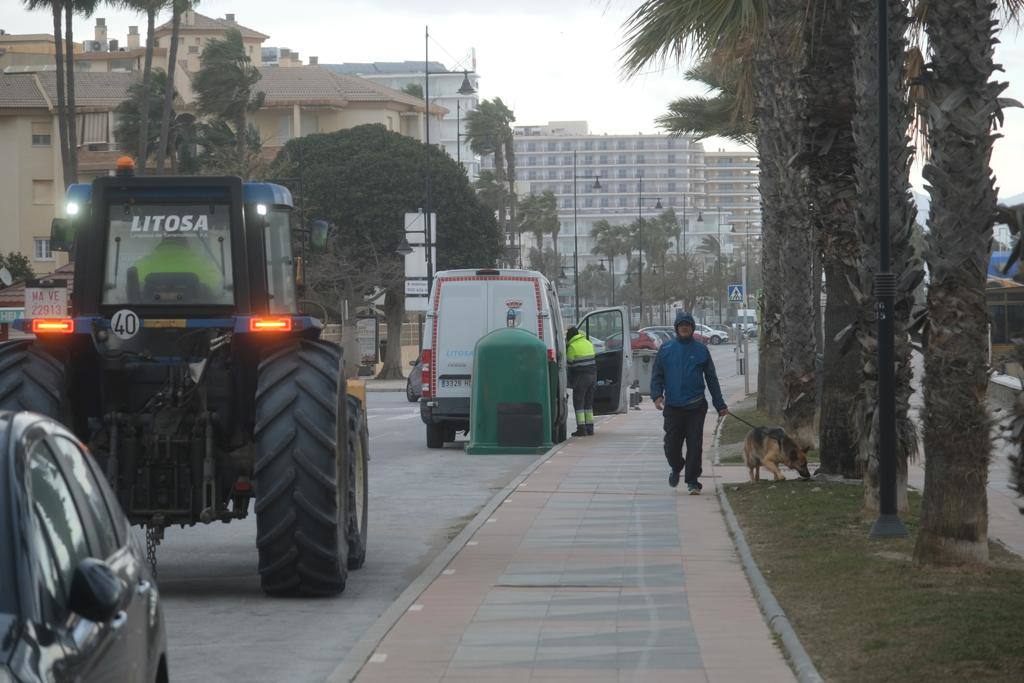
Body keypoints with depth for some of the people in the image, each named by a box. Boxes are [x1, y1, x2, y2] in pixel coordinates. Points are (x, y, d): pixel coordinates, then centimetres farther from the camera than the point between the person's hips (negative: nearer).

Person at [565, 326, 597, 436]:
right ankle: (590, 428, 12)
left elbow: (570, 362, -6)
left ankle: (581, 428, -8)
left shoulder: (572, 346, -9)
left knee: (578, 402, -2)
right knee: (588, 402, 13)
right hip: (592, 374, 7)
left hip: (581, 376, -7)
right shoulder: (588, 343, 13)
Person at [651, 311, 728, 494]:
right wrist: (657, 395, -11)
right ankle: (676, 468, 32)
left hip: (696, 407, -1)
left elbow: (711, 378, 11)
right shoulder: (666, 349, 8)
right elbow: (657, 375, 8)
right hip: (673, 407, 1)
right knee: (671, 445, 2)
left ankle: (692, 481, 3)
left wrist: (720, 405, 9)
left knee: (695, 445, -5)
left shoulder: (701, 350, 7)